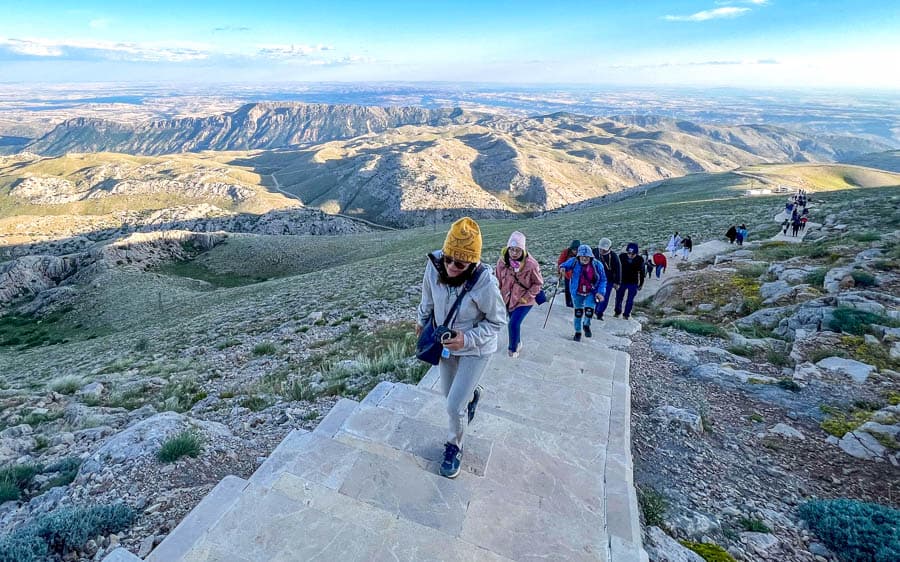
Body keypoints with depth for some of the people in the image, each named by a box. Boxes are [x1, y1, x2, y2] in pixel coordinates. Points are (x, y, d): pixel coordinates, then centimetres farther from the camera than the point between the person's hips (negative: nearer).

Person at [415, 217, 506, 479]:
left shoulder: (485, 283, -33)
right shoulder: (434, 265, -22)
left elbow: (497, 321, -17)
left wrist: (468, 339, -29)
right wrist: (422, 320, 16)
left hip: (475, 350, -5)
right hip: (445, 344, 5)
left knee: (455, 406, -2)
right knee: (449, 395, 22)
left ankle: (454, 447, 30)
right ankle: (473, 393, 58)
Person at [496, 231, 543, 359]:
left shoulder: (531, 264, -23)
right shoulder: (502, 261, -14)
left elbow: (538, 283, -9)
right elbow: (498, 281, 1)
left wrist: (526, 297, -13)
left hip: (524, 301, -4)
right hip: (507, 299, 4)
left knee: (513, 324, -12)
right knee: (513, 323, 19)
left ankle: (513, 349, 13)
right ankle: (518, 343, 47)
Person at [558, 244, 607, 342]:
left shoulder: (597, 265, -15)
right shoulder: (574, 262, -14)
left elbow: (603, 280, -5)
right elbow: (565, 265, 5)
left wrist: (600, 292, -15)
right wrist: (562, 268, -19)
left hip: (591, 293, -1)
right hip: (577, 293, 1)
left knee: (589, 311, -14)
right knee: (578, 312, 11)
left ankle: (586, 325, 23)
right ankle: (578, 332, 33)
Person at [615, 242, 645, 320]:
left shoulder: (639, 260, -11)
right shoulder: (621, 257, -13)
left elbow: (641, 273, 1)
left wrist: (641, 284, 5)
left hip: (633, 283, -1)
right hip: (622, 281, 1)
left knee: (630, 300, 2)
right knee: (618, 298, 10)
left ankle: (626, 314, 17)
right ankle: (617, 312, 31)